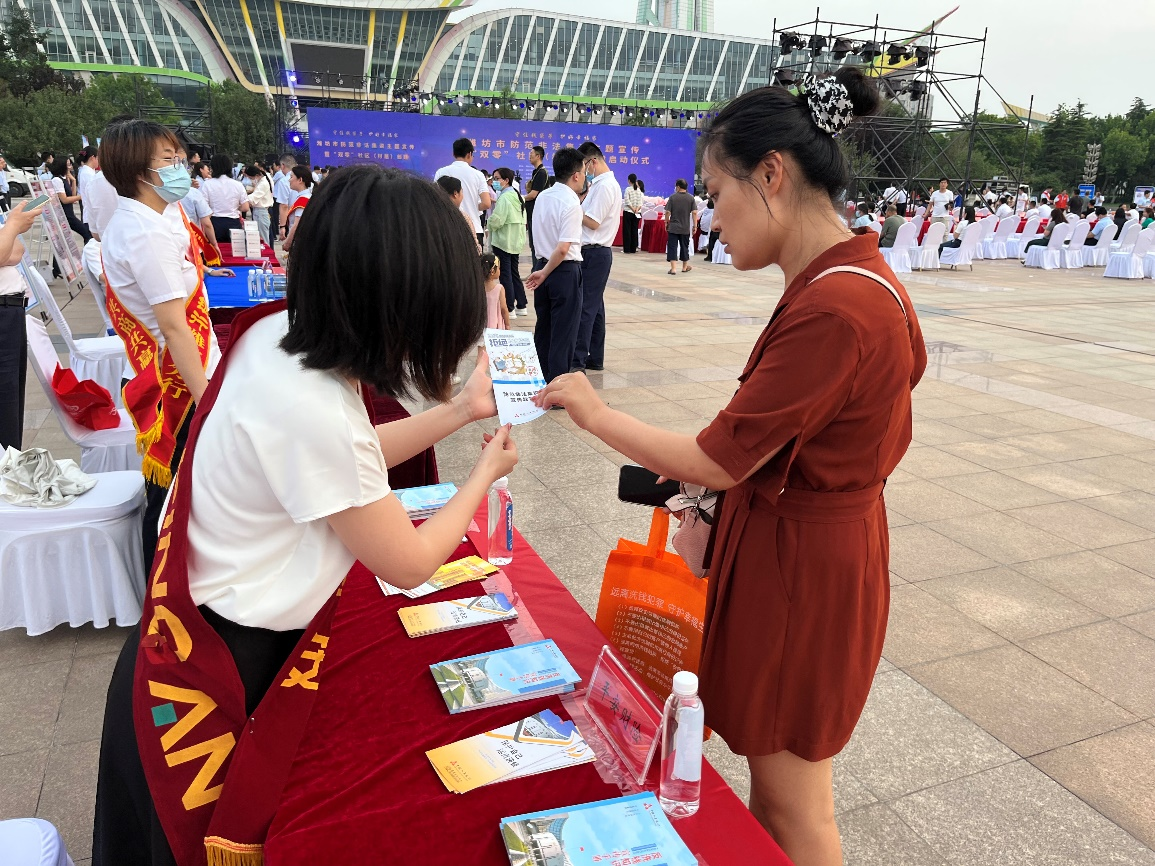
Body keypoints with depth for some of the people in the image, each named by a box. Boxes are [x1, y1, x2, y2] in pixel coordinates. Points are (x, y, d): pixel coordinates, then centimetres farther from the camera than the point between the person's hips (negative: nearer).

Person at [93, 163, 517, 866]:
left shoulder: (278, 333, -10)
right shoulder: (312, 409, -34)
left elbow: (350, 458, 9)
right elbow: (410, 564, -20)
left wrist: (459, 410, 6)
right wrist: (486, 472, -5)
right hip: (225, 668, -7)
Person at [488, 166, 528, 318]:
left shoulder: (504, 198, -16)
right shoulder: (517, 196, 13)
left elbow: (496, 220, -22)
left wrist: (489, 226, 0)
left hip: (503, 241, -9)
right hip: (516, 241, 9)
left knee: (505, 274, -3)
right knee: (514, 273, 15)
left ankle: (509, 308, -1)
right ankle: (521, 306, 19)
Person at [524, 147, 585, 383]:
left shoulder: (542, 197, 7)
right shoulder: (571, 203, -15)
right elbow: (563, 248, -20)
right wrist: (544, 273, -13)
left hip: (543, 266, 8)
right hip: (565, 270, -7)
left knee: (543, 328, 15)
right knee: (564, 332, 0)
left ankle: (540, 380, 24)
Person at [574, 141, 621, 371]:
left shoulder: (604, 186, -14)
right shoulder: (604, 183, 18)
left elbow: (593, 222, -18)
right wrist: (585, 196, 4)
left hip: (594, 253, -10)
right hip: (597, 252, 10)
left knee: (585, 307, -9)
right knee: (594, 305, 13)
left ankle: (578, 361, -7)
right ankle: (595, 358, 20)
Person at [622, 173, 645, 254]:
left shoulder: (628, 189, -8)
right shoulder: (639, 190, 6)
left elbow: (627, 201, -14)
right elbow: (641, 202, 1)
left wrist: (633, 209, -11)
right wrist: (637, 209, -8)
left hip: (628, 212, -5)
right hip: (637, 214, 5)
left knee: (627, 230, 0)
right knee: (634, 230, 8)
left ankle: (627, 248, -2)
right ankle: (633, 248, 8)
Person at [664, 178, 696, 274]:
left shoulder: (672, 197, -6)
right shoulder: (691, 198, -1)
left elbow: (668, 212, -7)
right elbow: (694, 213, -4)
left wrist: (666, 223, 7)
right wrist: (694, 226, 3)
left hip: (673, 227, -2)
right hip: (685, 228, 2)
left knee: (672, 247, 0)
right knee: (684, 247, 15)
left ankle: (673, 268, -8)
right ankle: (684, 267, 29)